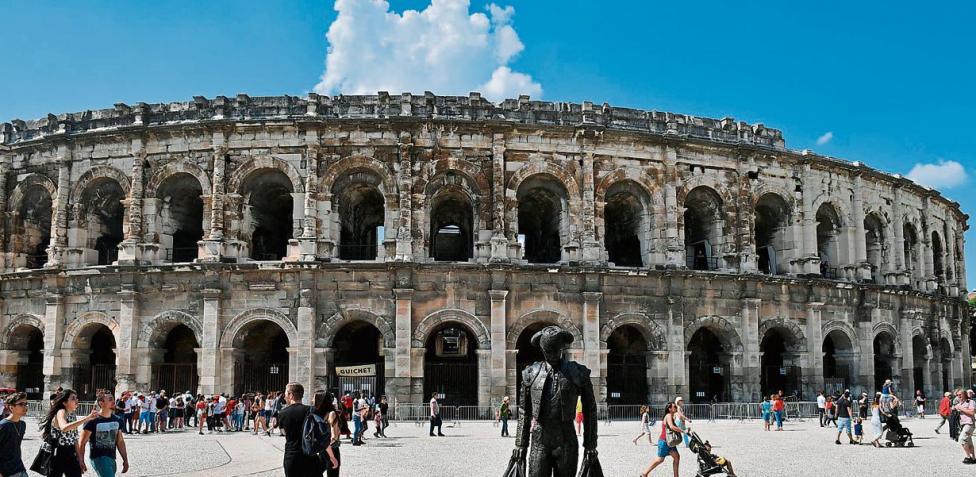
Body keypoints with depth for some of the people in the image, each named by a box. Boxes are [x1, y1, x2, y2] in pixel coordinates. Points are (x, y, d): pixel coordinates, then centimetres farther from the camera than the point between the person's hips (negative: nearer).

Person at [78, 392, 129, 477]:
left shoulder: (117, 421, 9)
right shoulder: (92, 421, -10)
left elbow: (120, 441, 16)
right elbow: (82, 443, -6)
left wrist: (125, 459, 13)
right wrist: (81, 461, -9)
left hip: (112, 459, 7)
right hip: (98, 458, -6)